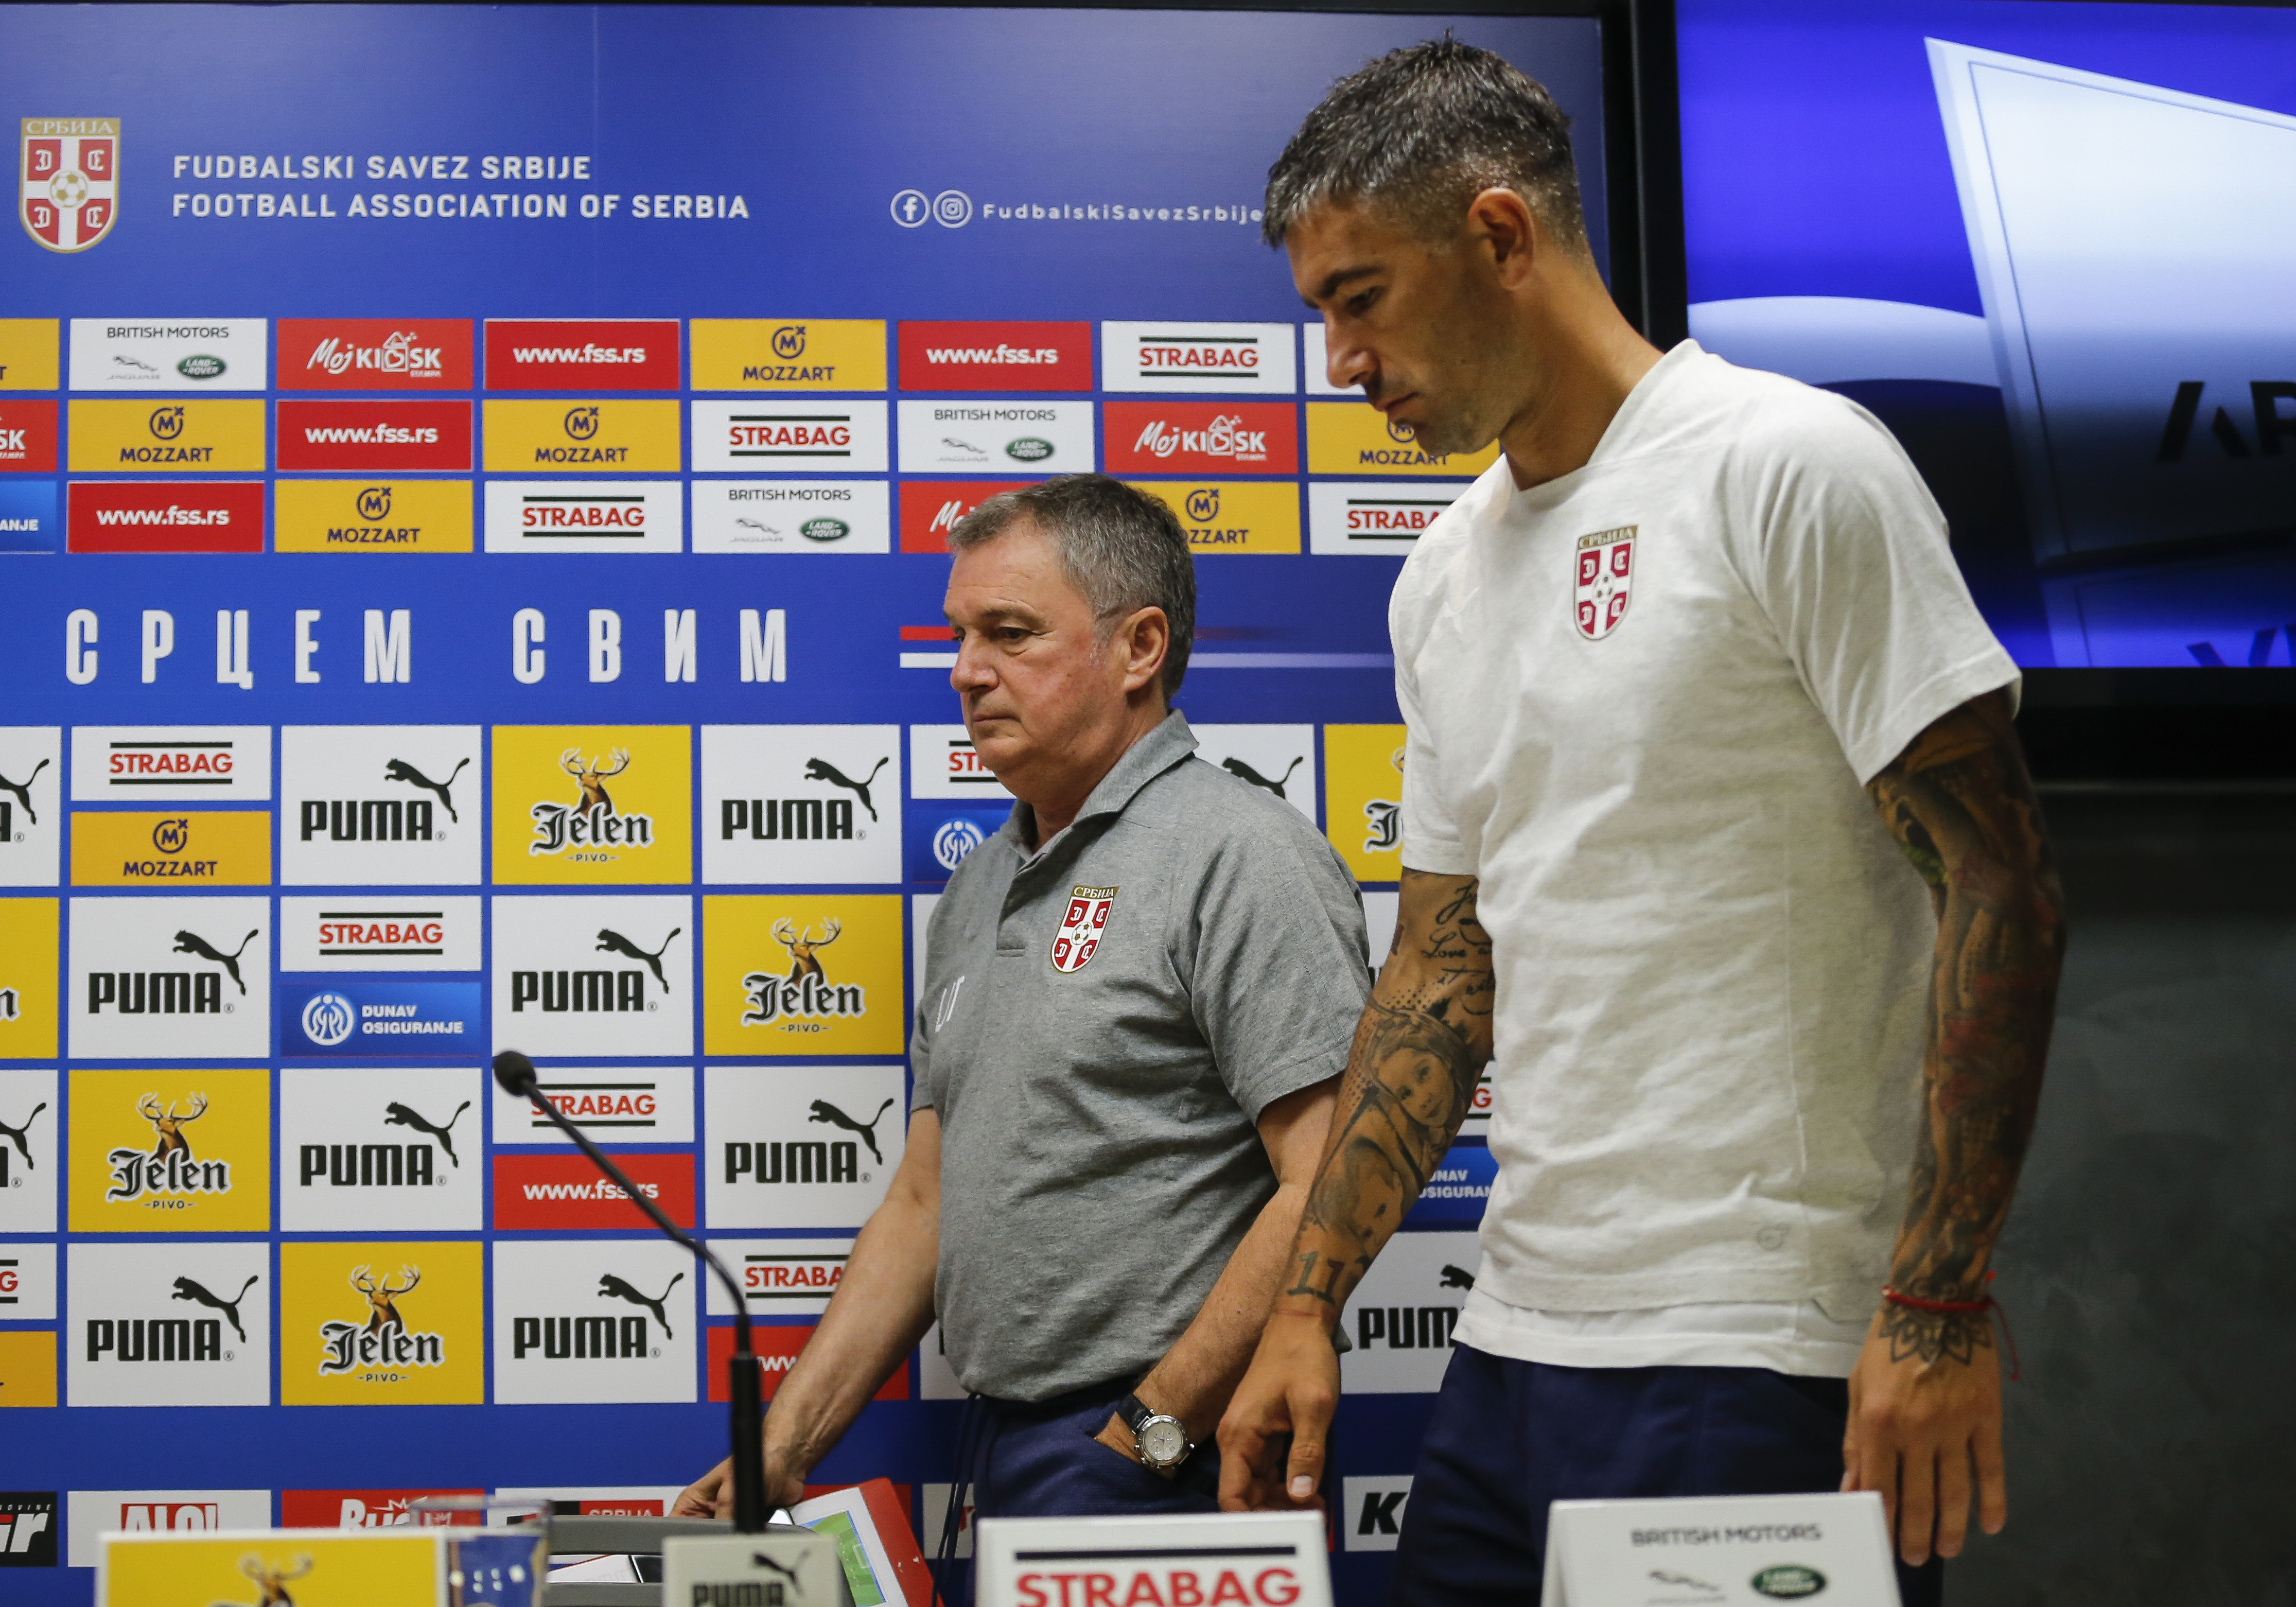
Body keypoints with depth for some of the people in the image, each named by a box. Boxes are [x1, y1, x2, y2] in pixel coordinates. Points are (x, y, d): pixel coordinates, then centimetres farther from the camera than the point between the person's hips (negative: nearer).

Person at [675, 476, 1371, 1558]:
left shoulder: (1240, 853, -10)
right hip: (998, 1456, 7)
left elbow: (1327, 1188, -19)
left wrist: (1145, 1436, -18)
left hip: (1165, 1468, -7)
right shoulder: (983, 885, 15)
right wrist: (780, 1451, 9)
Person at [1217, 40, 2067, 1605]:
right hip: (1516, 1344, 7)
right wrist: (1308, 1307, 11)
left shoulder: (1791, 468, -8)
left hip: (1764, 1360, -7)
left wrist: (1938, 1307, -17)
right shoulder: (1446, 579, 14)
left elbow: (2000, 890, -12)